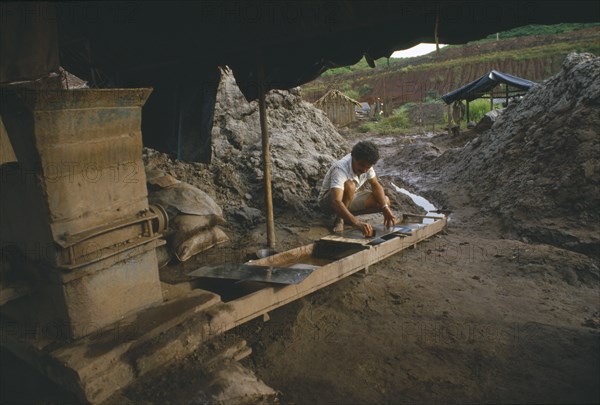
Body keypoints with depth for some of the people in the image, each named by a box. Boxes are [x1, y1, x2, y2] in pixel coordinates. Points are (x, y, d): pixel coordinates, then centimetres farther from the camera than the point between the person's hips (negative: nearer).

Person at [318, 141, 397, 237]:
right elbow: (336, 202, -48)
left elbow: (376, 185, -5)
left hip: (350, 198, 7)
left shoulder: (365, 164, -14)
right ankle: (339, 219, -17)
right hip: (328, 200, -7)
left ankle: (346, 215, -2)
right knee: (349, 185, -39)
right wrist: (357, 223, -59)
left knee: (385, 201, -11)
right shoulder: (340, 169, -36)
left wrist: (385, 208, -21)